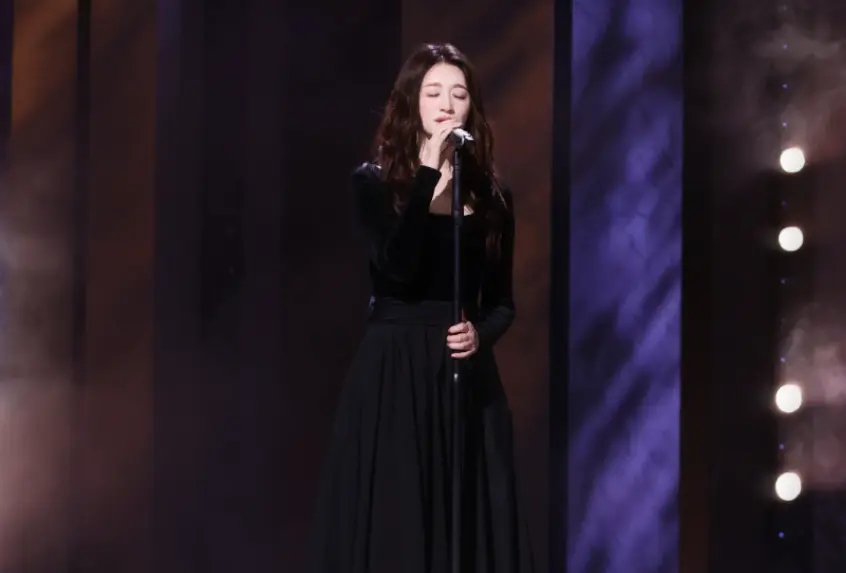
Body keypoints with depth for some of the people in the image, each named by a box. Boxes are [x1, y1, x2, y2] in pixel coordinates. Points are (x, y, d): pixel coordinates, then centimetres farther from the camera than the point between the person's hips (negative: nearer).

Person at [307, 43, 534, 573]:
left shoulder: (491, 196, 8)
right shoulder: (376, 182, -1)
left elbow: (503, 301, 12)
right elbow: (397, 271, -18)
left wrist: (481, 333, -10)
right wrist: (429, 177, -18)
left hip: (467, 376, 3)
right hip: (394, 372, -3)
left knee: (470, 519, 2)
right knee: (392, 522, -4)